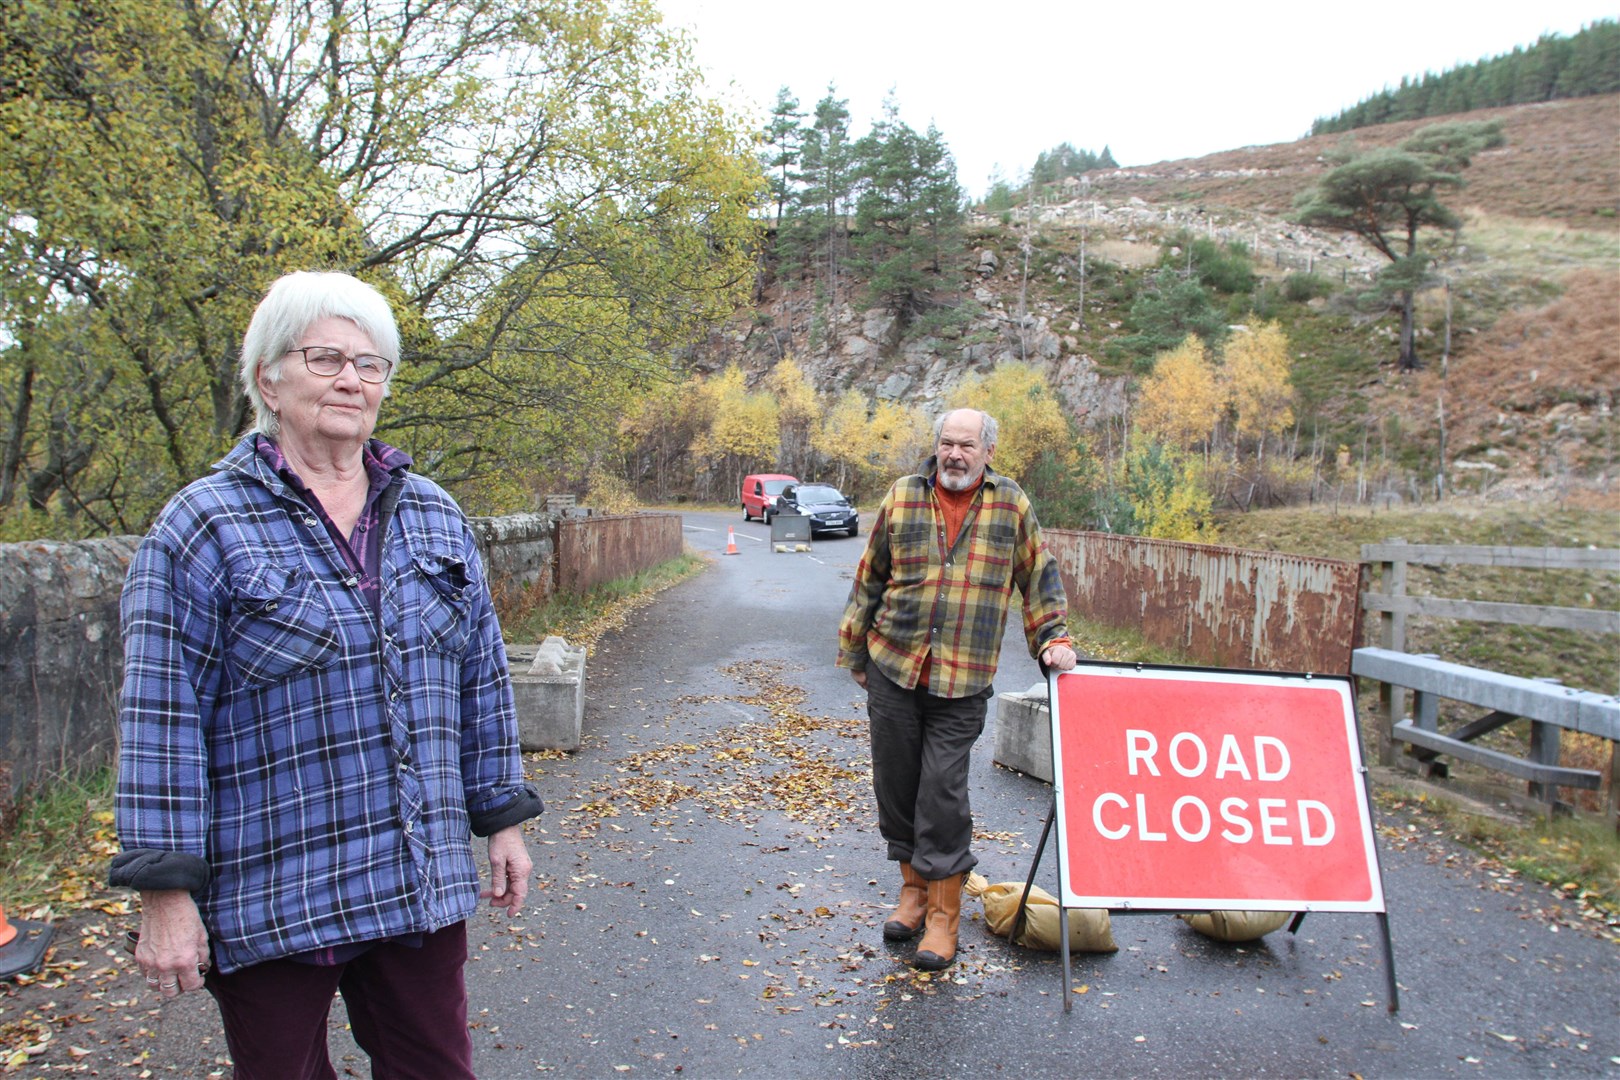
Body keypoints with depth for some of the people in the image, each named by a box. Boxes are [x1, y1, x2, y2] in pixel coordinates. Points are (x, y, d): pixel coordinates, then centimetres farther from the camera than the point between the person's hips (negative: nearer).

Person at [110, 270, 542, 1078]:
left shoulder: (434, 517, 7)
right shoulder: (203, 527, -7)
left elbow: (481, 681, 11)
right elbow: (160, 722, -10)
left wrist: (503, 820, 11)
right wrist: (165, 893, -12)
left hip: (423, 886, 4)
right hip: (269, 902, -4)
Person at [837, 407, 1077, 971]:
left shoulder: (1012, 505, 3)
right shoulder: (901, 499, 4)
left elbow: (1039, 577, 13)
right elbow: (869, 580, 11)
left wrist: (1053, 638, 4)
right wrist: (855, 652, 14)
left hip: (962, 682, -2)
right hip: (892, 670, 2)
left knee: (943, 791, -4)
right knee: (895, 782, 9)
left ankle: (943, 915, 9)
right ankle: (913, 888, 29)